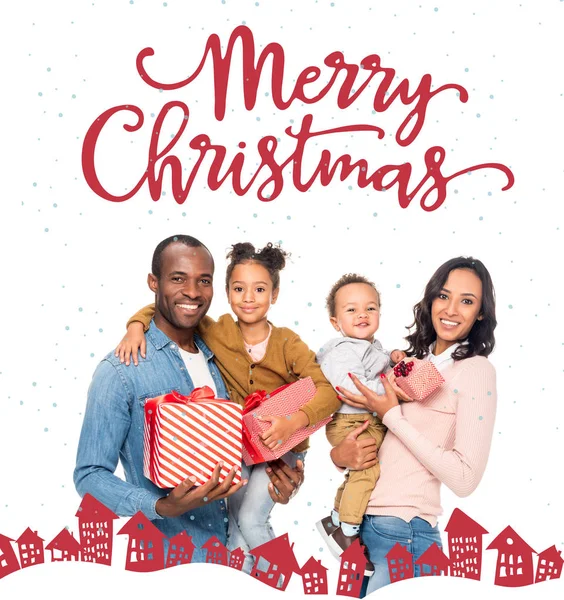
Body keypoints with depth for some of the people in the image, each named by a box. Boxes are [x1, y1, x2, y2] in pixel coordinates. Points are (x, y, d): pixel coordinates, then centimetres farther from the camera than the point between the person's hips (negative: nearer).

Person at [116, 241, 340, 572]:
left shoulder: (288, 343, -14)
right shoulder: (217, 333, -10)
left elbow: (329, 390, -24)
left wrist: (294, 421, -38)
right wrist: (136, 327, -24)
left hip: (280, 446, -2)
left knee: (250, 519, -13)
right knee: (237, 523, 0)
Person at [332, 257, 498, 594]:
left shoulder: (476, 370, -8)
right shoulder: (414, 361, 11)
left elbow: (465, 478, -17)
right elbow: (358, 424, 16)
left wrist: (392, 416, -13)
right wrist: (339, 453, -7)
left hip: (404, 532, -6)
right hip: (357, 520, 6)